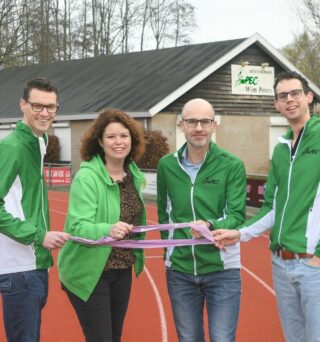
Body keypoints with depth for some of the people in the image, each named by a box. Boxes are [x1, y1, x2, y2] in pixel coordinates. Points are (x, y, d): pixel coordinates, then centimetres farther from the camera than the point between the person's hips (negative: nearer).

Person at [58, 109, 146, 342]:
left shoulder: (134, 174, 2)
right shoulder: (87, 177, -19)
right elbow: (78, 226, -26)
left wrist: (136, 254, 5)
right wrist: (108, 229, -43)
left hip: (122, 270, 7)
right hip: (89, 272, -6)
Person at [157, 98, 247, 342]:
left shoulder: (232, 165, -8)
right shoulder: (166, 165, 2)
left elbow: (237, 216, -14)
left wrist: (210, 226, -32)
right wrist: (170, 250, 8)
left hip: (222, 270, -3)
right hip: (179, 271, 3)